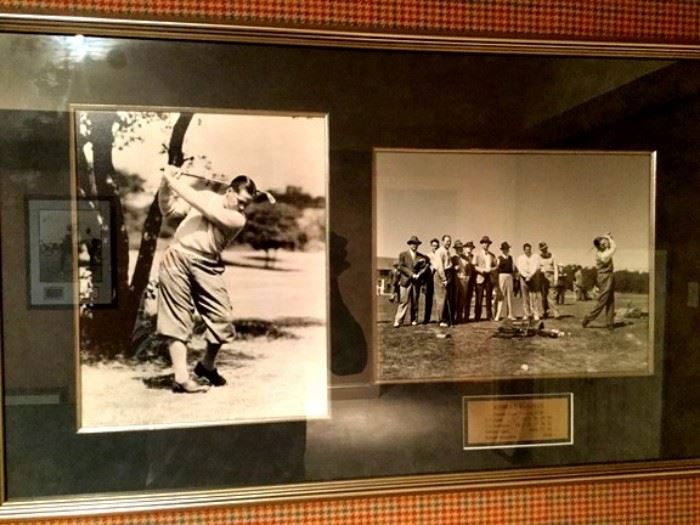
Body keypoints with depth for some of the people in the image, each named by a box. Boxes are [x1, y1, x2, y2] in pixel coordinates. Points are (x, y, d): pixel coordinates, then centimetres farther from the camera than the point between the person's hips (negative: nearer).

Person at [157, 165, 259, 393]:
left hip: (206, 266, 0)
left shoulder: (238, 219, 0)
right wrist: (165, 185, -3)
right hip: (177, 259, 0)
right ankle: (181, 378, 1)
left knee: (223, 319, -4)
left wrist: (174, 182, -11)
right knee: (177, 319, -3)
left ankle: (206, 365, 22)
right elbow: (169, 209, 14)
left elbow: (205, 209, -13)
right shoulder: (207, 195, 11)